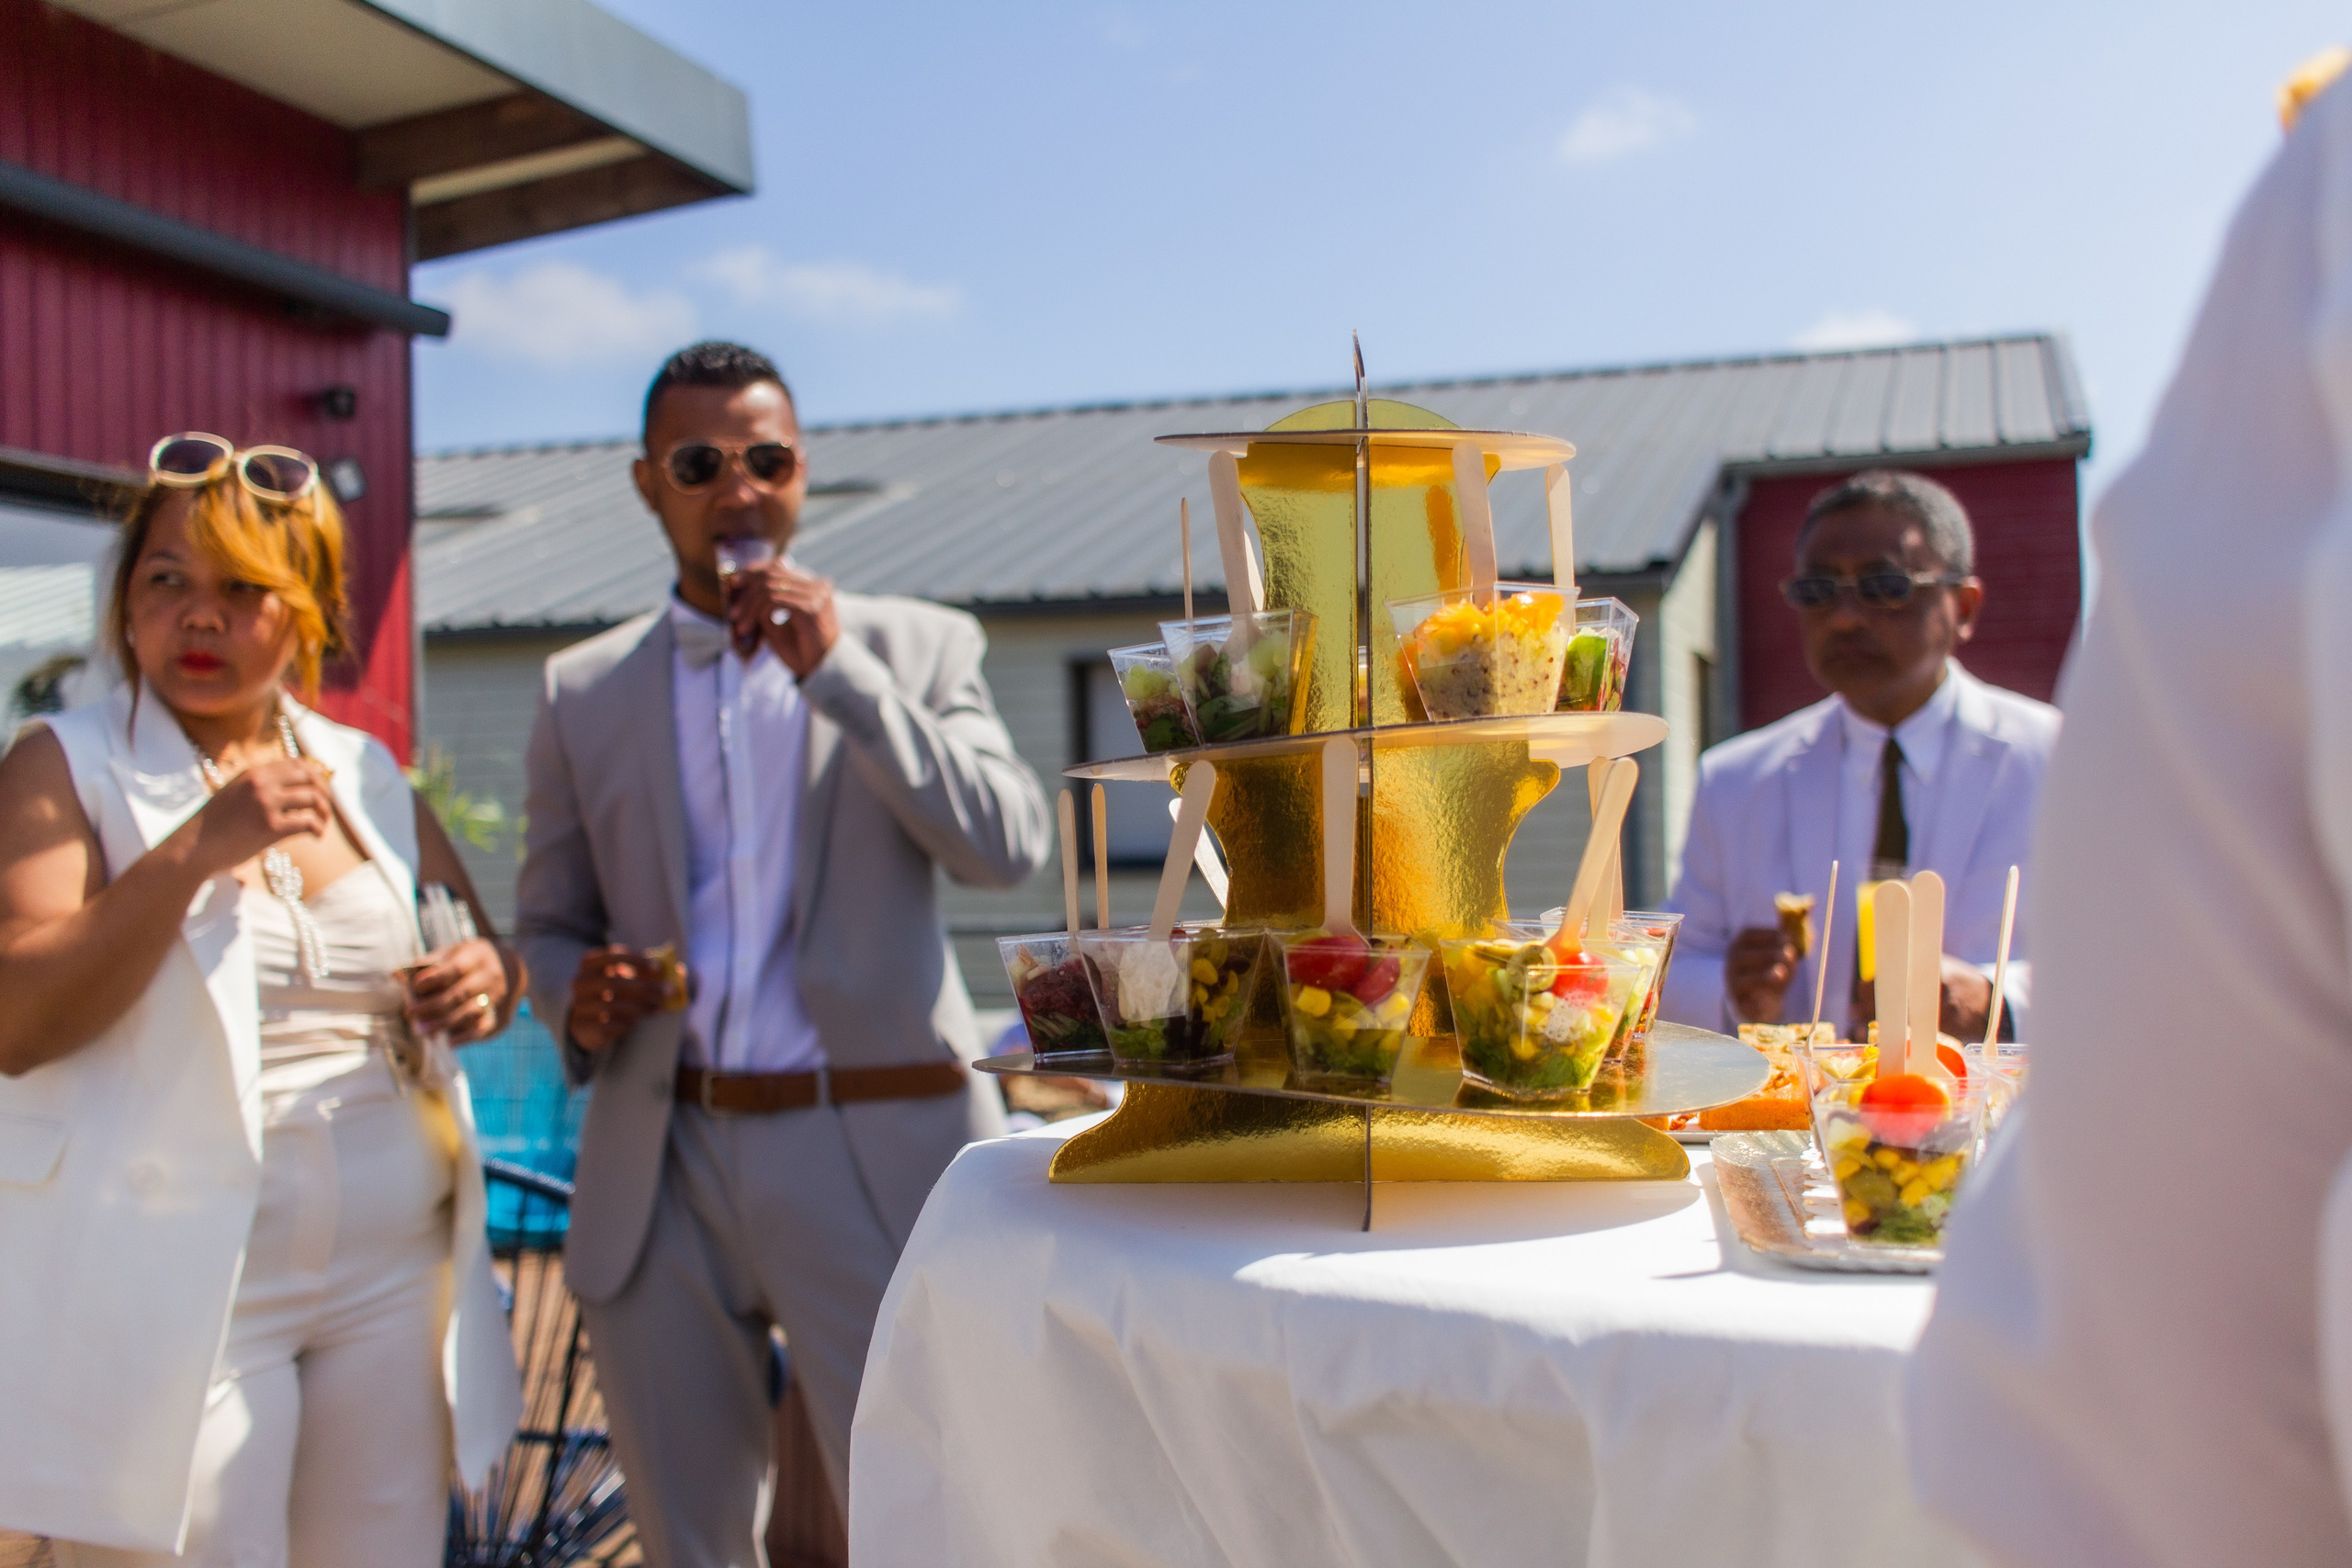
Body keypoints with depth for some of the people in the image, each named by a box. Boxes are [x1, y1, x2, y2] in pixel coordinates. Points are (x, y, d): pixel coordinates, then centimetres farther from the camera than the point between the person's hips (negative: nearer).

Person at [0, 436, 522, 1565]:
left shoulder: (363, 774, 11)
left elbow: (483, 950, 20)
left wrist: (487, 979, -4)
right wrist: (196, 847, -22)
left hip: (392, 1288, 5)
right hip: (180, 1306, -4)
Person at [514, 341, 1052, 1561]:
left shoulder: (919, 647, 4)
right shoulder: (583, 691, 11)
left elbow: (1009, 850, -9)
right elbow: (546, 921, 16)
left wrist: (838, 669, -15)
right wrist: (577, 996, -7)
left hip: (870, 1156, -2)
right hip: (655, 1173, 3)